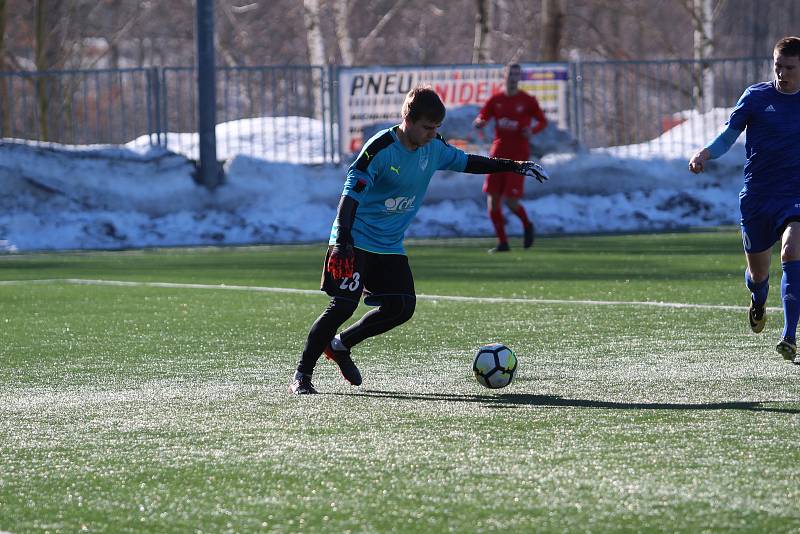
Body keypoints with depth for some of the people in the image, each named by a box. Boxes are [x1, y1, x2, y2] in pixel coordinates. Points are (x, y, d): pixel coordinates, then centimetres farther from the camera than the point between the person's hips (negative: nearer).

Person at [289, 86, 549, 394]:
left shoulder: (433, 148, 2)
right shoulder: (380, 148, -20)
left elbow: (465, 162, 19)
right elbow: (352, 192, -23)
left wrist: (512, 166, 15)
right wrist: (342, 240, -32)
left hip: (390, 246, 7)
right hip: (356, 241, -7)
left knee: (401, 307, -2)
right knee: (343, 305, -17)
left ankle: (340, 345, 18)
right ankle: (301, 375, -8)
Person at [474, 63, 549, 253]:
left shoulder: (528, 101, -1)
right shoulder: (495, 100, 7)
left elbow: (543, 121, 7)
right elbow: (479, 121, 8)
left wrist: (532, 131, -15)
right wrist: (480, 122, -17)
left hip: (518, 157, -4)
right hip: (498, 155, 4)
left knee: (510, 202, -12)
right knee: (492, 200, -3)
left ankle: (527, 225, 20)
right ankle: (502, 242, 8)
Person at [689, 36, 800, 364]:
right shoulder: (756, 96, 1)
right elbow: (729, 135, 2)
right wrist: (706, 153, -17)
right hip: (756, 195, 1)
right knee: (758, 271, 10)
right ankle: (758, 303, 50)